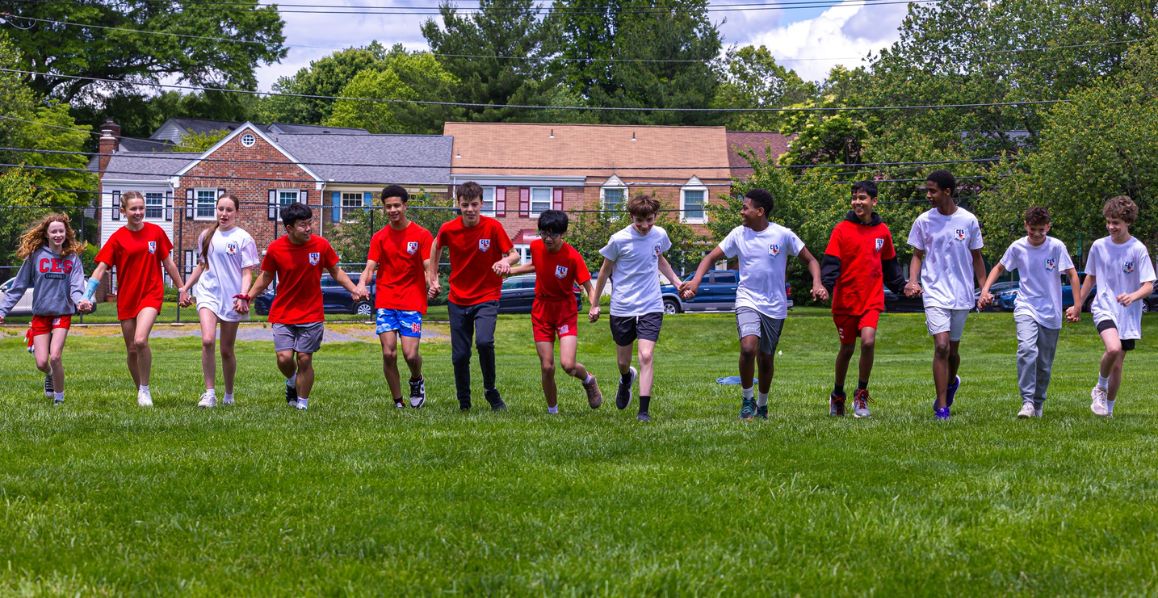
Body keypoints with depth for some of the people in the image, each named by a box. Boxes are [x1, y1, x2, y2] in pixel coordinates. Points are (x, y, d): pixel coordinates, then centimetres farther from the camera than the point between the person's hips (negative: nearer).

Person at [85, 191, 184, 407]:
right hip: (126, 298, 2)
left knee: (140, 341, -23)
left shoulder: (156, 232, 1)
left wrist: (182, 289, 12)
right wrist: (86, 297, -18)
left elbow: (168, 263, 10)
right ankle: (140, 392, 25)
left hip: (151, 294, -2)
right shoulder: (117, 238, -2)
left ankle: (145, 388, -7)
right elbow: (100, 269, -6)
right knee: (132, 349, 7)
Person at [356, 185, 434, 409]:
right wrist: (362, 283, -22)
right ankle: (398, 402, 5)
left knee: (411, 354, -11)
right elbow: (370, 266, 0)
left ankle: (417, 381, 23)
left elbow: (428, 266, -5)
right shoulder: (379, 237, 7)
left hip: (412, 303, -2)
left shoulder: (422, 235, 1)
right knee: (388, 353, -8)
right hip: (385, 302, 2)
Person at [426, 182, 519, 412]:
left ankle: (491, 391, -4)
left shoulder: (493, 227, -12)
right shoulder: (448, 229, -6)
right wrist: (432, 278, 14)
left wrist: (506, 261, -27)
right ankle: (464, 403, 21)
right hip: (458, 300, 3)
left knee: (484, 342, -25)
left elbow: (514, 254, -4)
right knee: (459, 355, 2)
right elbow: (436, 246, 17)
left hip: (487, 298, -3)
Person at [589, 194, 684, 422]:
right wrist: (594, 304, 7)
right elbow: (605, 270, 2)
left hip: (651, 307, 1)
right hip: (622, 308, -1)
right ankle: (626, 379, 49)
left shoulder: (660, 235, -1)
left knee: (646, 356, -15)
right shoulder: (619, 240, -12)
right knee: (623, 362, 12)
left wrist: (677, 282, 15)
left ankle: (644, 410, -11)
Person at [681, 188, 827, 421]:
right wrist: (695, 282, -12)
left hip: (775, 306, 0)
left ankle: (762, 405, 32)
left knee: (766, 358, 10)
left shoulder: (783, 235, -6)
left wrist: (817, 284, -19)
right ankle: (747, 399, -5)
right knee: (748, 348, -23)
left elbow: (810, 260, 0)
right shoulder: (738, 234, 0)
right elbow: (711, 257, 5)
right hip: (748, 301, 0)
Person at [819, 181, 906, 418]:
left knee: (868, 341, -19)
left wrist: (901, 285, 8)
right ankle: (837, 395, 31)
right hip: (845, 299, -1)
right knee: (847, 348, 9)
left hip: (872, 299, 1)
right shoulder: (842, 229, -3)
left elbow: (890, 264, 18)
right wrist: (826, 284, -25)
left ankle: (861, 394, -2)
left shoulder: (882, 231, 7)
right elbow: (831, 262, -9)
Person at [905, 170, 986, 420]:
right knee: (941, 346, -15)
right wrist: (913, 281, -9)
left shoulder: (968, 221, -1)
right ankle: (942, 408, -10)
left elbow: (976, 257, 9)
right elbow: (917, 255, 9)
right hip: (935, 293, -1)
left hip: (961, 294, 1)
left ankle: (950, 383, 44)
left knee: (953, 349, 11)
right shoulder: (923, 221, 0)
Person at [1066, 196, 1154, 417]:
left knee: (1117, 364, 6)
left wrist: (1132, 296, -28)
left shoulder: (1138, 249, -8)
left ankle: (1108, 407, 26)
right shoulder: (1099, 246, -1)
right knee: (1113, 348, -28)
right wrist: (1077, 305, 20)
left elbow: (1149, 286, -8)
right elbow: (1090, 278, 14)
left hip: (1129, 314, 0)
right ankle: (1100, 388, -3)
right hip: (1104, 308, 0)